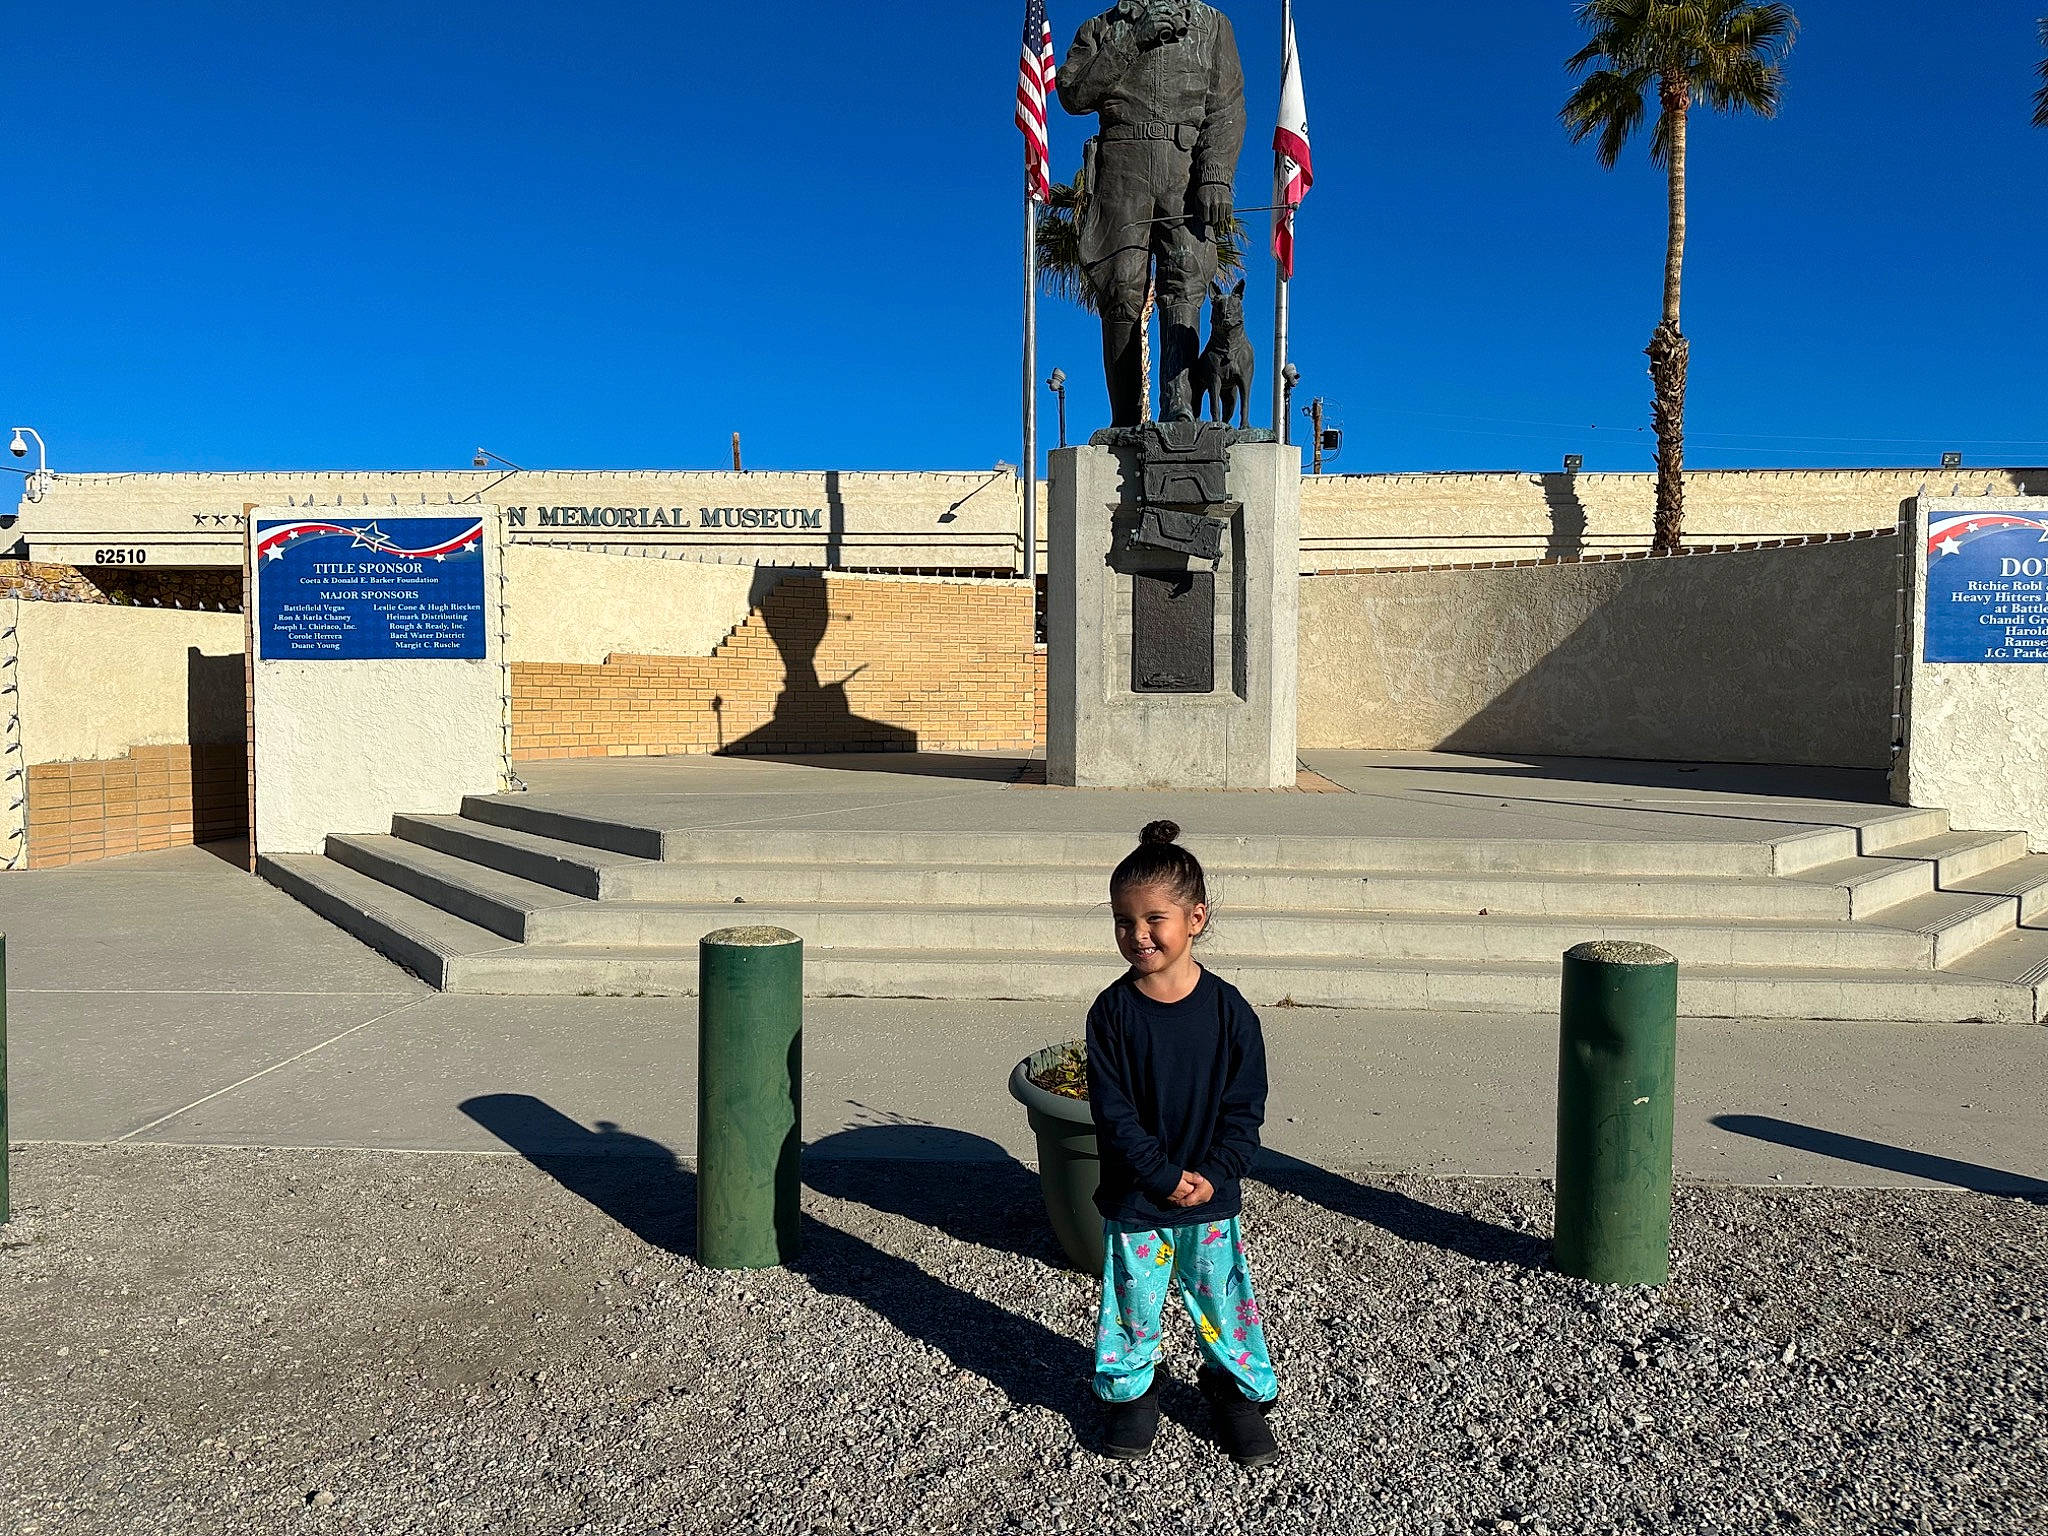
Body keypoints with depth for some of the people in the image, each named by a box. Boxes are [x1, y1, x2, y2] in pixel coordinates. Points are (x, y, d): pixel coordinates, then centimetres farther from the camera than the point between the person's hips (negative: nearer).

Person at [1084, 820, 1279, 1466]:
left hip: (1210, 1196, 0)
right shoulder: (1112, 1012, -10)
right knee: (1132, 1303, 13)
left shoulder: (1228, 1009, -9)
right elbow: (1113, 1112, -10)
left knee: (1223, 1299, 13)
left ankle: (1240, 1389, 37)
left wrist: (1213, 1176, -15)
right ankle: (1130, 1390, 37)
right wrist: (1165, 1177, -16)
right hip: (1133, 1198, 0)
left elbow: (1245, 1107, -4)